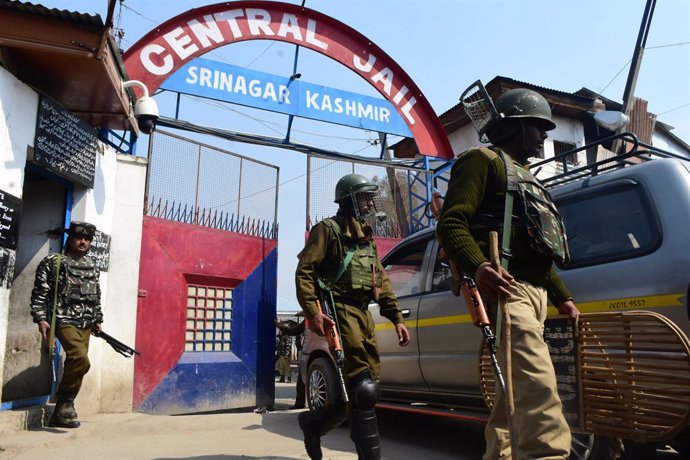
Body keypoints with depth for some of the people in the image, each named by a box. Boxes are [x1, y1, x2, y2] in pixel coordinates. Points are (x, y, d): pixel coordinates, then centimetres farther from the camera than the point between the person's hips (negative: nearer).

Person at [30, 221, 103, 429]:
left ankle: (61, 413, 17)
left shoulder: (92, 265, 16)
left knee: (74, 364, 6)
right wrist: (41, 319, -13)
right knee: (81, 360, -22)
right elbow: (39, 293, -5)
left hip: (86, 324, 6)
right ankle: (65, 401, -1)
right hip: (65, 321, -6)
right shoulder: (53, 262, -2)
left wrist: (98, 319, 20)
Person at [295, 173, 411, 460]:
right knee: (363, 388, -12)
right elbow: (304, 272, -10)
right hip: (339, 310, -8)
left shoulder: (367, 237, 23)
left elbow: (381, 280, 21)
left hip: (362, 313, 8)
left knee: (368, 385, 9)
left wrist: (396, 318, 12)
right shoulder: (328, 229, -1)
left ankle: (313, 422, 27)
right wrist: (312, 312, -23)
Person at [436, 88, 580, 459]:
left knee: (517, 388, 13)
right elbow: (450, 223, -15)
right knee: (538, 385, -23)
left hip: (533, 290, 10)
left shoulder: (523, 175, 31)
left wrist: (563, 298, 28)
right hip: (505, 286, -10)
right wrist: (478, 267, -33)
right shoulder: (482, 160, 2)